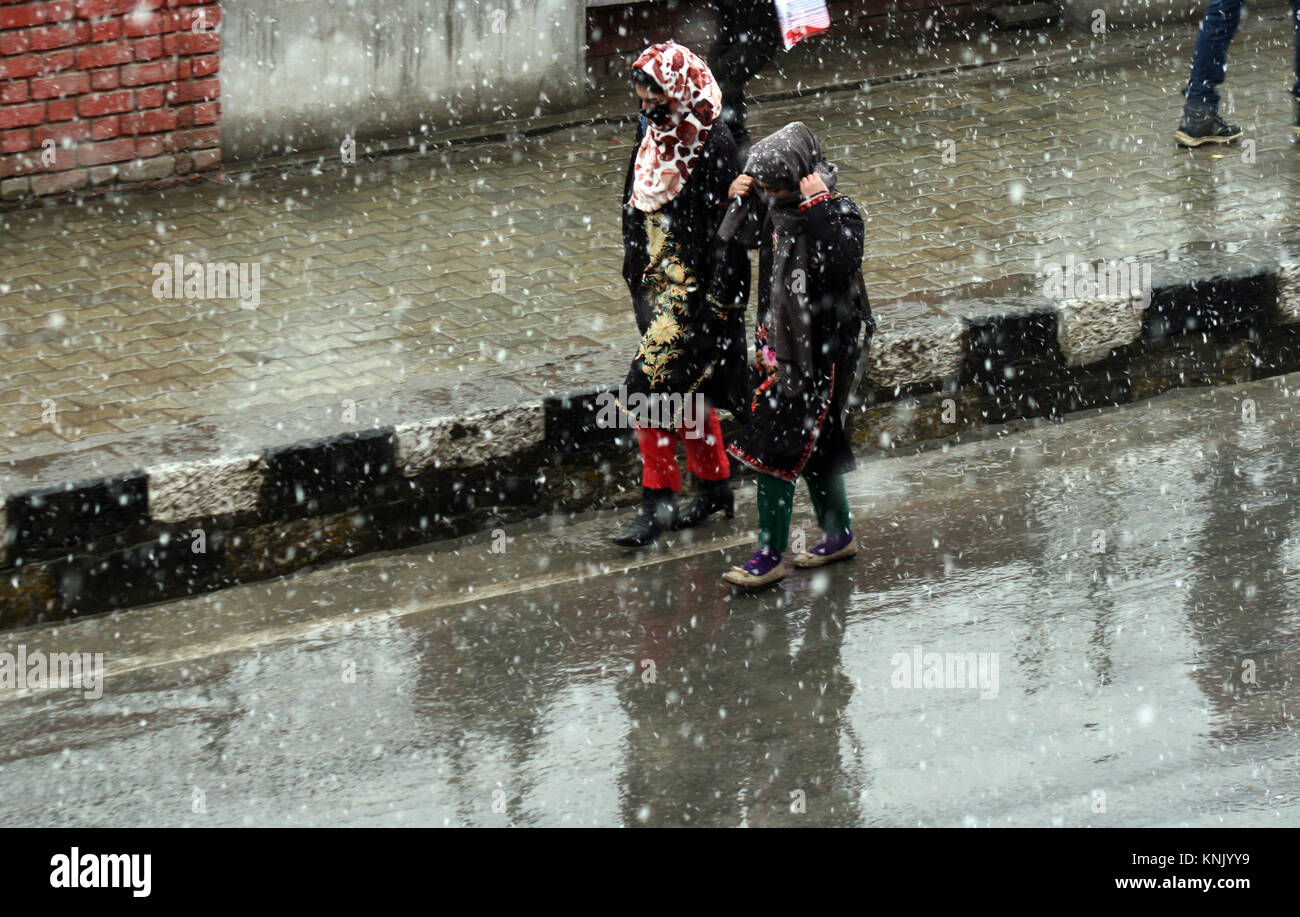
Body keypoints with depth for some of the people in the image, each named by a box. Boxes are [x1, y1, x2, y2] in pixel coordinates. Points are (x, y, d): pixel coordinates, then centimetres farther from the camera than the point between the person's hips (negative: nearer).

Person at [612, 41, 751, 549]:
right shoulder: (654, 140, 9)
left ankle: (658, 501, -8)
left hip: (694, 286, -8)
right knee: (687, 385, 15)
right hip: (657, 279, 9)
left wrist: (717, 298, -19)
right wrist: (636, 275, 19)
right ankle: (714, 485, 27)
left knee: (653, 384, -13)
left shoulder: (713, 144, -15)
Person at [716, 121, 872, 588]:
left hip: (821, 352, -8)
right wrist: (740, 199, -1)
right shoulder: (779, 210, 3)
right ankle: (840, 535, 35)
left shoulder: (840, 214, -19)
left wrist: (819, 207, -35)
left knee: (773, 447, -9)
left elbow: (843, 262, -37)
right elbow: (738, 237, 19)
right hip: (784, 345, 8)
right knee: (814, 445, 19)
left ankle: (770, 557, -3)